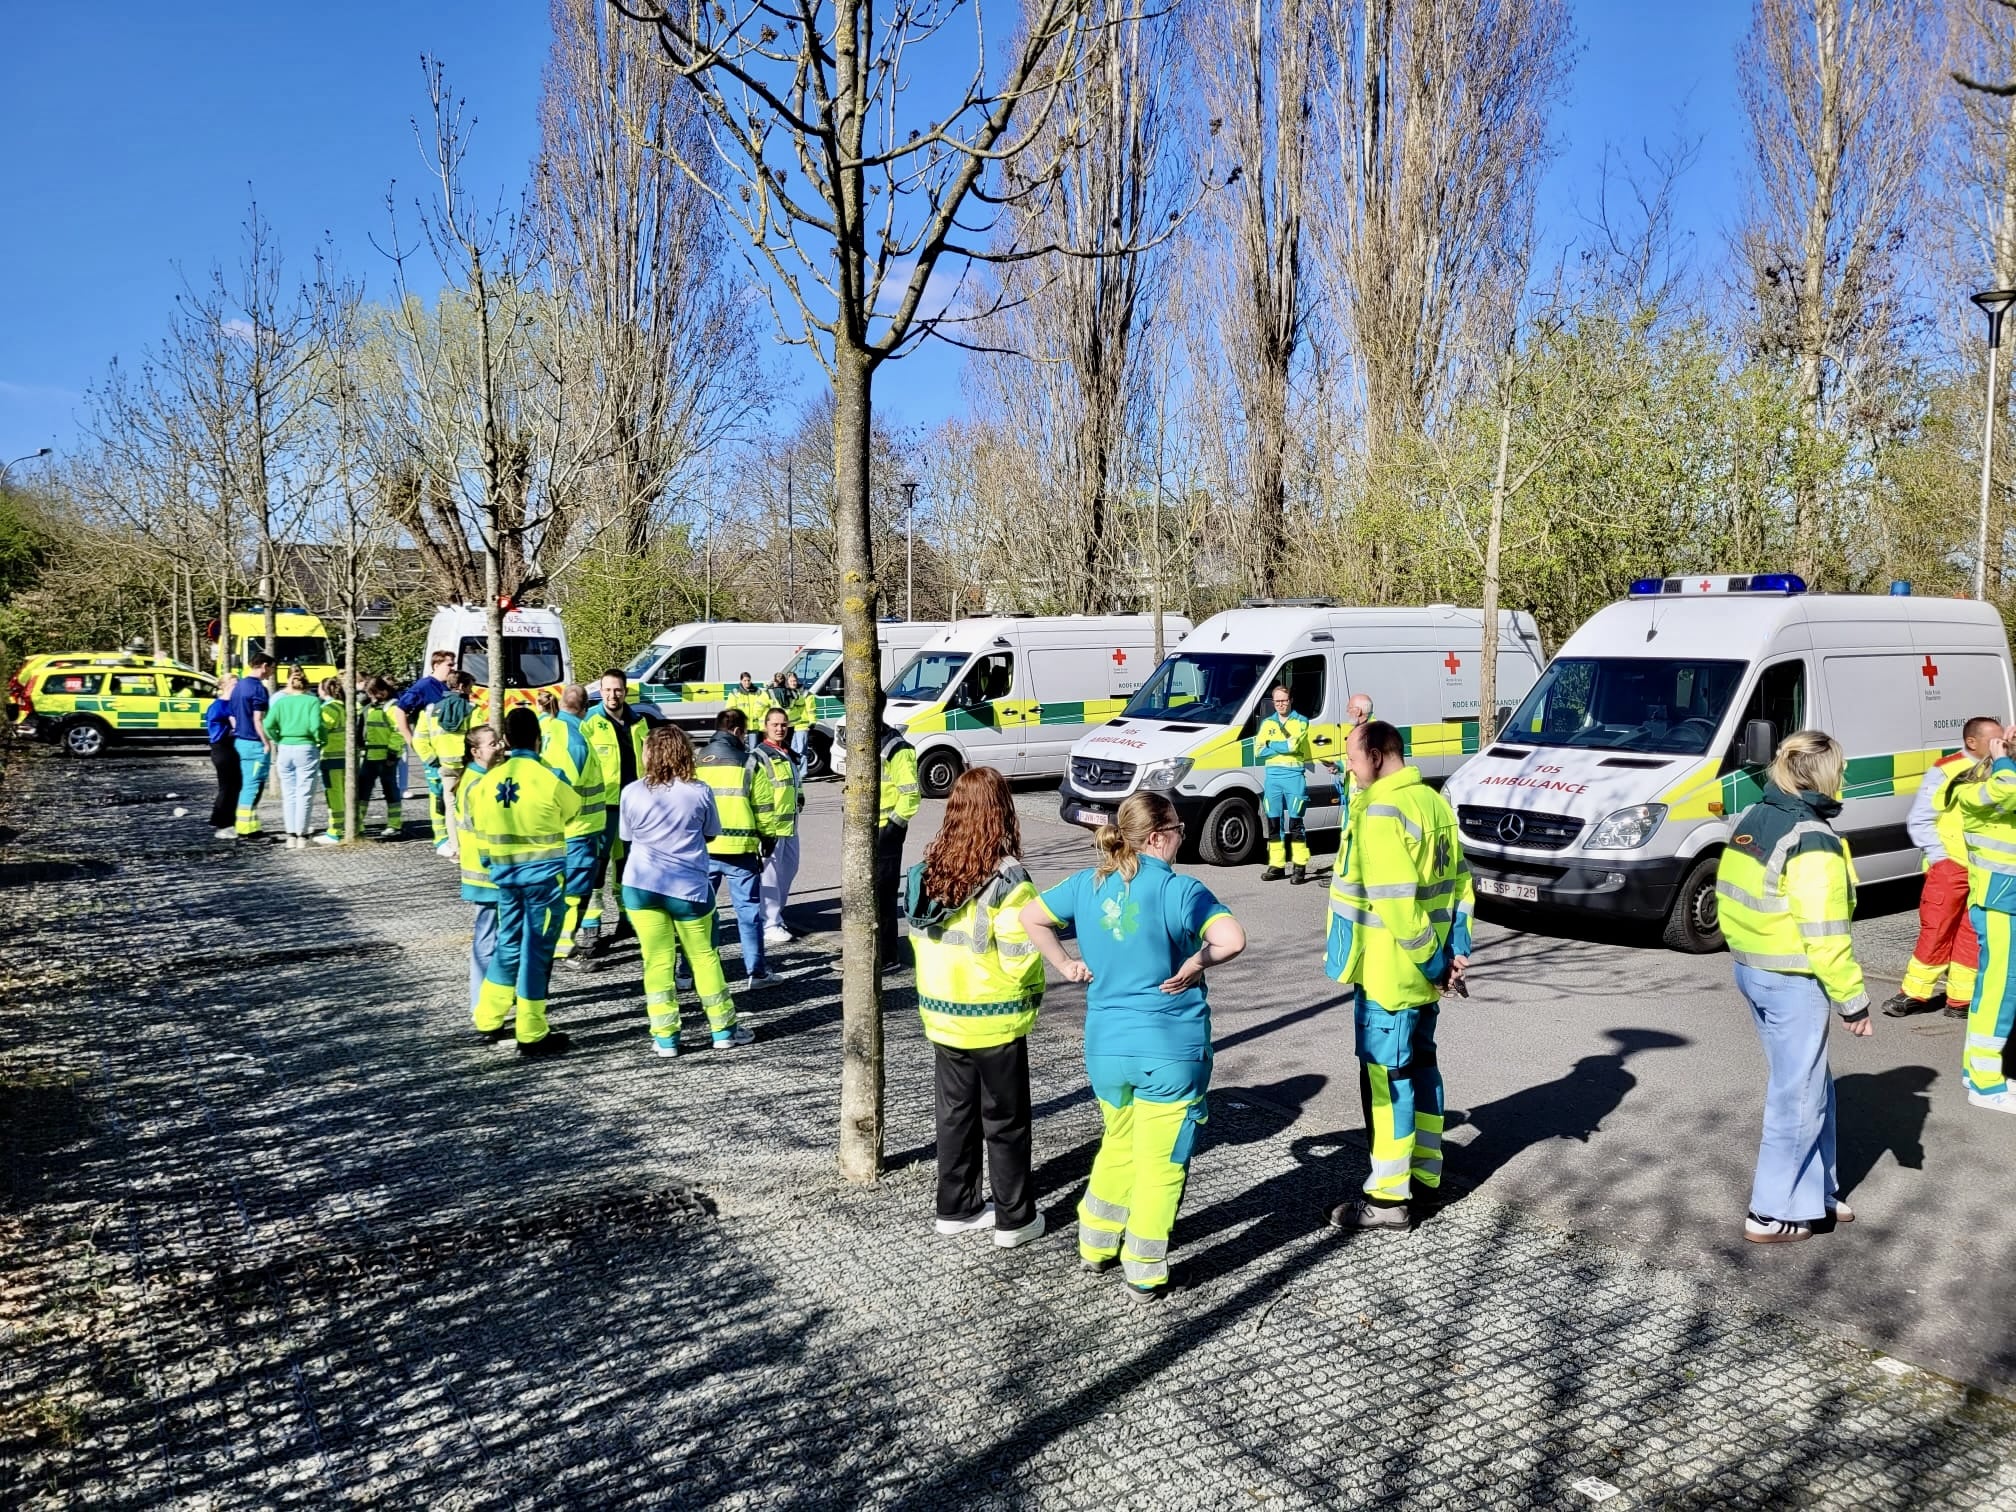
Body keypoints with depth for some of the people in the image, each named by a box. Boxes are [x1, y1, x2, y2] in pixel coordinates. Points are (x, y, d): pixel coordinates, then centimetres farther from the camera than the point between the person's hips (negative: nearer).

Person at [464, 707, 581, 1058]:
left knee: (508, 943, 20)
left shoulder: (486, 782, 0)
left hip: (503, 873, 5)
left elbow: (479, 830, 8)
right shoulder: (548, 779, -14)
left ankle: (488, 1020, 28)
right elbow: (574, 809, 3)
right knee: (536, 949, 1)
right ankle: (531, 1035, 6)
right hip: (543, 873, -5)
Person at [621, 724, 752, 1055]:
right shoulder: (700, 792, -5)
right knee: (703, 957, 12)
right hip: (688, 885, 0)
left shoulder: (633, 792, -4)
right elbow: (711, 834, 7)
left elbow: (626, 836, 7)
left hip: (641, 885, 0)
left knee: (657, 960, 6)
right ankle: (723, 1029, 19)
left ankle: (665, 1037, 8)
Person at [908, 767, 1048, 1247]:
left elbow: (917, 936, 6)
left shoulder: (927, 870, -3)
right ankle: (1015, 1220, 19)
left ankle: (956, 1208, 28)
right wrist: (1033, 989, 0)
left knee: (955, 1113, 18)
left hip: (942, 1013, 5)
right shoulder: (1007, 879, -21)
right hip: (995, 1020, -5)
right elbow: (1020, 956, -20)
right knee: (1005, 1122, 9)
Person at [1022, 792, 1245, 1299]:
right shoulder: (1178, 889, -15)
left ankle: (1095, 1245, 38)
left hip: (1105, 1044, 6)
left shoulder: (1088, 883, 2)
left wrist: (1065, 964, 12)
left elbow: (1030, 916, 12)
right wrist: (1198, 963, -11)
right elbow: (1232, 938, -27)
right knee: (1161, 1161, 8)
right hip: (1170, 1050, -6)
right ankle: (1144, 1274, 15)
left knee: (1118, 1144, 26)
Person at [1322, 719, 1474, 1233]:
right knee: (1420, 1063, 19)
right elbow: (1460, 882, 11)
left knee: (1386, 1076, -2)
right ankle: (1426, 1171, 33)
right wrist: (1456, 949, 8)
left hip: (1388, 973, -9)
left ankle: (1389, 1197, 6)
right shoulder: (1433, 802, 9)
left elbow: (1397, 900, -25)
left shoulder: (1380, 812, -20)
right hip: (1423, 972, 9)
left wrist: (1430, 960, -17)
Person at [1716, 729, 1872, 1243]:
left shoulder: (1750, 820, 5)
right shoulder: (1813, 840, -20)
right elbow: (1823, 934, -20)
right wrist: (1853, 999, -11)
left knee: (1813, 1085, 21)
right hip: (1794, 981, -8)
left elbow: (1727, 899, 11)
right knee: (1797, 1095, 4)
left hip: (1749, 969, 8)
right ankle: (1771, 1214, 13)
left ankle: (1815, 1191, 32)